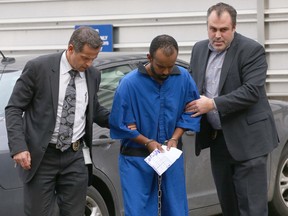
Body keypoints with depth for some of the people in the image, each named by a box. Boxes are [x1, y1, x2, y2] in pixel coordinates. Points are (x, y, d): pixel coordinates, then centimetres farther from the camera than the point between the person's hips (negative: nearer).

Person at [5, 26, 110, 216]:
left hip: (75, 157, 4)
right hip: (40, 156, -4)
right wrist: (18, 147, -17)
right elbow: (14, 109, -6)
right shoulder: (38, 68, -9)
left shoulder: (93, 75, 6)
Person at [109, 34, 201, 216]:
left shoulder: (184, 78, -5)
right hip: (136, 159, -3)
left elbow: (190, 112, 7)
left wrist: (174, 139, -7)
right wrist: (148, 142, -13)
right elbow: (120, 124, -8)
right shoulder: (129, 83, -15)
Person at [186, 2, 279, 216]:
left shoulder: (252, 50, -11)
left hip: (247, 139, -7)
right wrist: (193, 106, -4)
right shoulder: (199, 50, 9)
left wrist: (213, 104, -22)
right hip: (217, 138, 7)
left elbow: (251, 91, -20)